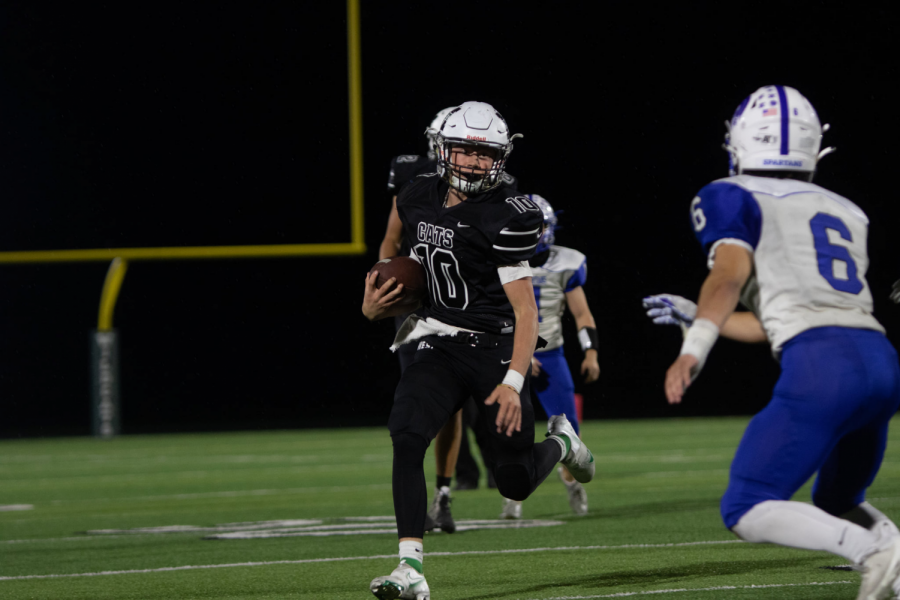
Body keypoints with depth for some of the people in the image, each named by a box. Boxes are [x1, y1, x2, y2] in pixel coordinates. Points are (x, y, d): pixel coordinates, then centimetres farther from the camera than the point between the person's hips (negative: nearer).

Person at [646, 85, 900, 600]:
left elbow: (731, 272, -13)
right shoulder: (846, 214, 27)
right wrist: (695, 317, 40)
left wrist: (693, 351, -25)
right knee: (837, 512, 25)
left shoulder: (734, 200, 8)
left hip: (820, 367, -7)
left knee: (747, 512, -2)